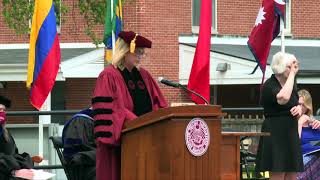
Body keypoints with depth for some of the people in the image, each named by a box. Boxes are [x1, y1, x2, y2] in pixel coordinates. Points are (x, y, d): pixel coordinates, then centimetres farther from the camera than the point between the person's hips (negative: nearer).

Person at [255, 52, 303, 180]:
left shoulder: (291, 85, 15)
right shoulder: (269, 85, -11)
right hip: (275, 134, -8)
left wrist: (299, 109, 2)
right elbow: (283, 98, -32)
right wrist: (292, 74, -22)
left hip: (291, 134, 8)